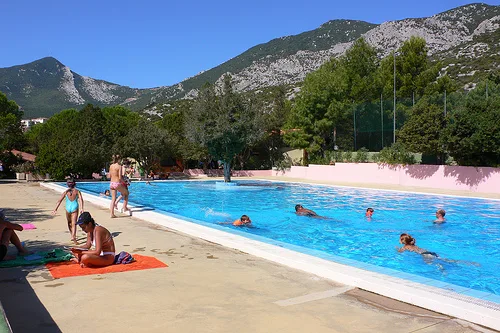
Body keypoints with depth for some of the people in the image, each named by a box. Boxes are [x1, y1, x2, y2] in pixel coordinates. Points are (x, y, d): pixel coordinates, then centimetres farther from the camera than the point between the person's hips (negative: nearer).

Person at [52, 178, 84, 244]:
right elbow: (81, 199, -13)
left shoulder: (66, 192, 5)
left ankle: (73, 236, 31)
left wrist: (55, 209, 1)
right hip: (75, 208, -2)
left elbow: (59, 201, 0)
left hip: (68, 208, 2)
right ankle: (73, 236, -22)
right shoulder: (77, 191, 1)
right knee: (74, 223, -4)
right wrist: (81, 208, -20)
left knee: (69, 223, 21)